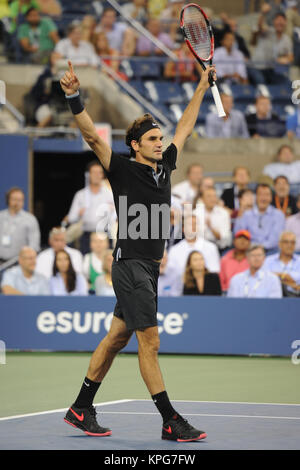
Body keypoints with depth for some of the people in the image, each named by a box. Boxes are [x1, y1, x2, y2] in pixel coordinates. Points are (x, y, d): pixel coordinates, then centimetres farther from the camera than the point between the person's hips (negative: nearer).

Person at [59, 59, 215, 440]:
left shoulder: (164, 166, 12)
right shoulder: (123, 170, -6)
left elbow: (184, 128, 24)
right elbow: (92, 136, -16)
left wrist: (202, 88, 29)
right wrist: (73, 98, -28)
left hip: (149, 266, 8)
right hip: (130, 263, -8)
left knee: (117, 337, 12)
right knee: (150, 341, -7)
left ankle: (81, 409, 20)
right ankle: (170, 422, -5)